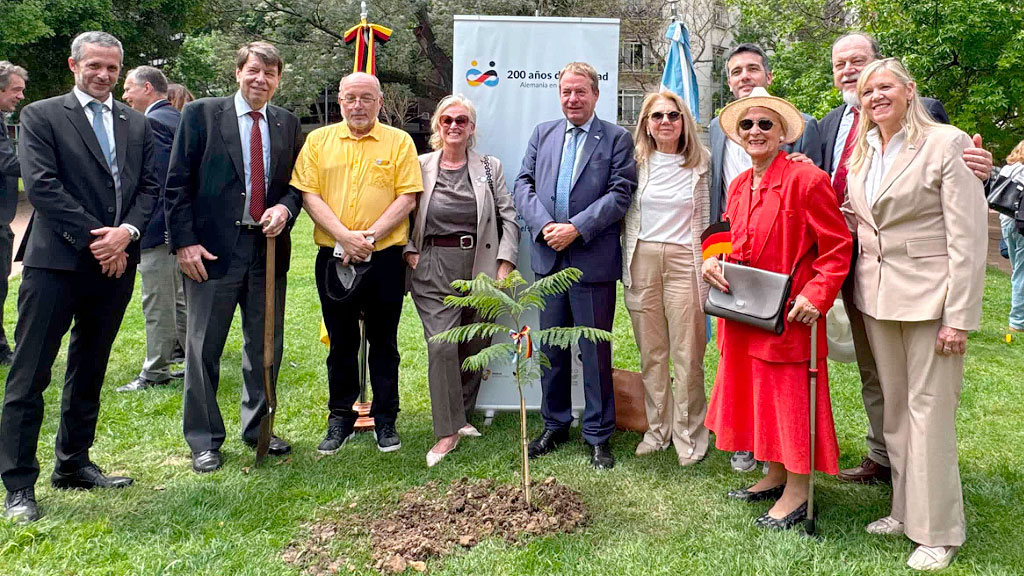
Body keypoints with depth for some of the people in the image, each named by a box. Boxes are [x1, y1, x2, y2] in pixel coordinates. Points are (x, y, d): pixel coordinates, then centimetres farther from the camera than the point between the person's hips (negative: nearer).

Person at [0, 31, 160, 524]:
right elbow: (41, 185, -9)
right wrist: (94, 240, -14)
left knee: (89, 373, 14)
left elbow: (149, 187, 7)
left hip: (115, 264, 5)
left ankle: (73, 465, 27)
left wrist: (126, 232, -11)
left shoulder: (137, 124, 14)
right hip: (56, 262, -4)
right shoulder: (41, 115, 1)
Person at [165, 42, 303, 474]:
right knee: (203, 348, 4)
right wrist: (184, 242, -10)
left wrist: (285, 208, -8)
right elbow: (177, 184, -3)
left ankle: (258, 429, 30)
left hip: (269, 248, 4)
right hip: (213, 249, -3)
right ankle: (204, 441, 18)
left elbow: (297, 183, 15)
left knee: (266, 346, 12)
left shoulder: (288, 124, 9)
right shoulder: (200, 114, -1)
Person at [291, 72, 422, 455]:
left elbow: (407, 197, -4)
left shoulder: (399, 142, 3)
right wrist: (345, 236, -14)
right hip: (333, 258, 2)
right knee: (341, 342, 11)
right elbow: (309, 194, -1)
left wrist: (371, 236, -15)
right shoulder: (318, 140, 8)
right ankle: (340, 419, 24)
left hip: (385, 257, -1)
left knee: (383, 342, 8)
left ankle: (386, 420, 20)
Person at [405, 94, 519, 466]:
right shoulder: (420, 167, 5)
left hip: (480, 266, 2)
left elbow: (508, 217, 5)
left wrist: (504, 265, -4)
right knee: (441, 347, -8)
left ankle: (461, 415, 28)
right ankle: (448, 432, 1)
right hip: (433, 268, -1)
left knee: (474, 347, 8)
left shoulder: (490, 168, 8)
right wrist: (410, 251, -3)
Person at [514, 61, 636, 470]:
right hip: (548, 257, 4)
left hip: (593, 261, -4)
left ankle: (598, 436, 16)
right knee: (552, 348, 13)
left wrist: (576, 228, -17)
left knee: (595, 351, 3)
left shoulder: (616, 139, 1)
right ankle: (555, 425, 29)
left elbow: (620, 193, -8)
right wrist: (543, 225, -10)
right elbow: (524, 183, 7)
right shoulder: (543, 134, 13)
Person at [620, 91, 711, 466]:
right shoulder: (636, 163, 7)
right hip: (642, 260, 2)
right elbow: (626, 217, 11)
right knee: (650, 352, 8)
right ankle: (657, 430, 19)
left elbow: (706, 221, 6)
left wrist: (707, 267, -1)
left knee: (688, 354, -3)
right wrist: (627, 267, 6)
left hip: (683, 260, -2)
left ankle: (689, 436, 10)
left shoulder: (699, 165, 4)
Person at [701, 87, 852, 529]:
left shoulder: (806, 179, -13)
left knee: (791, 397, 1)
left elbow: (837, 246, -12)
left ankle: (797, 492, 16)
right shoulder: (738, 186, 11)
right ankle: (773, 476, 32)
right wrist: (712, 262, 1)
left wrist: (815, 297, -22)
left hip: (789, 314, -8)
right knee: (756, 393, 16)